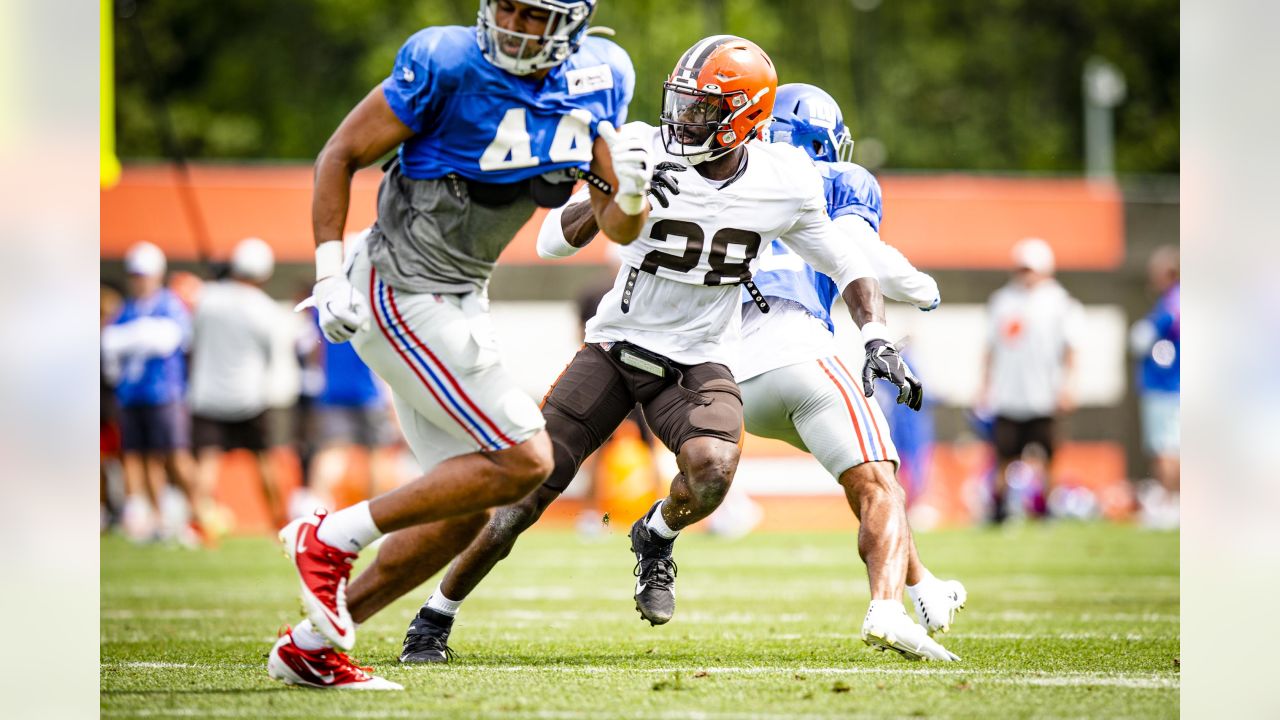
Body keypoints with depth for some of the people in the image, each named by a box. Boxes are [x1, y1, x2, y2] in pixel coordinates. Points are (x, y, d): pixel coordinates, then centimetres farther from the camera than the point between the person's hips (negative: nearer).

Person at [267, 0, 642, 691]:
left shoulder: (599, 79, 1)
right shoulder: (447, 64, -18)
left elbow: (617, 226, 6)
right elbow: (340, 155, -8)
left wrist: (631, 194, -16)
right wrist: (329, 274, -14)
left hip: (458, 300, 8)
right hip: (401, 293, -8)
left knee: (462, 513, 8)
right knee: (523, 461, -15)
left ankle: (310, 646, 15)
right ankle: (332, 538, -6)